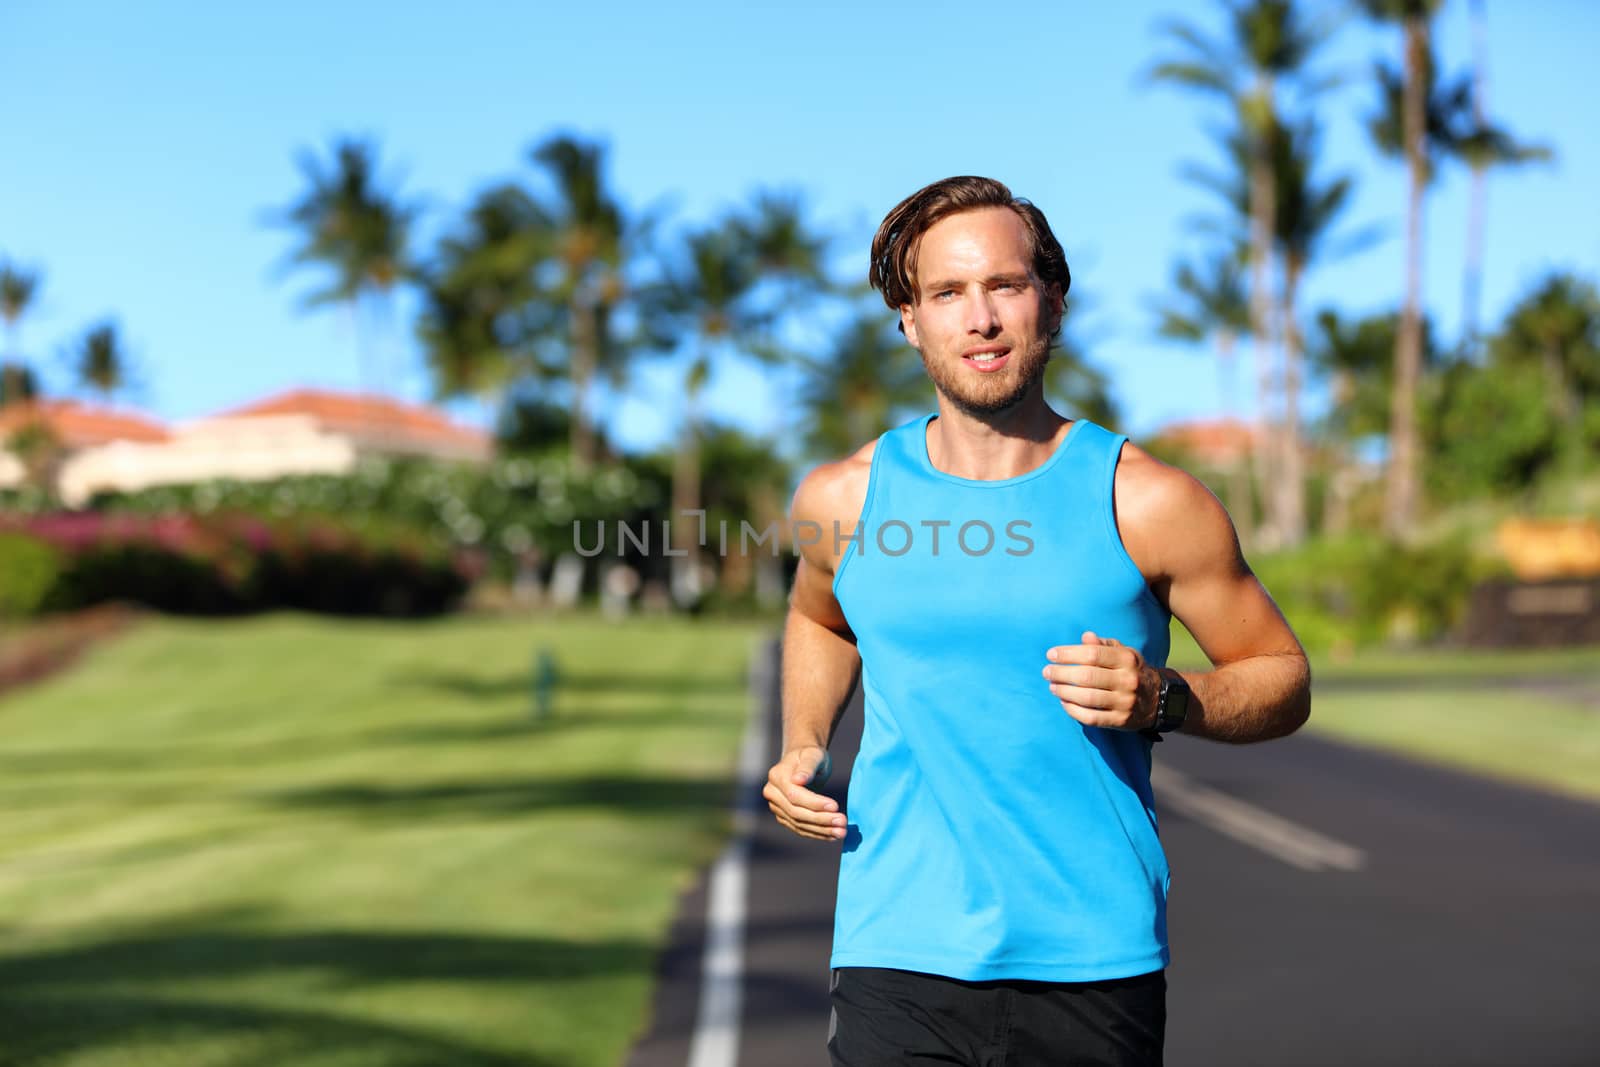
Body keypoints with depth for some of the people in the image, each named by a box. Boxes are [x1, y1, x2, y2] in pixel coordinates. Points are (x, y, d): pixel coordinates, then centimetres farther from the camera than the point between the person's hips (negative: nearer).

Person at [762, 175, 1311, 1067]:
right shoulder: (842, 500, 2)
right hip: (899, 961, 1)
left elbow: (1283, 682, 5)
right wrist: (802, 747, 8)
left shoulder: (1147, 504, -5)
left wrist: (1159, 699, -14)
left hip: (1094, 966, 0)